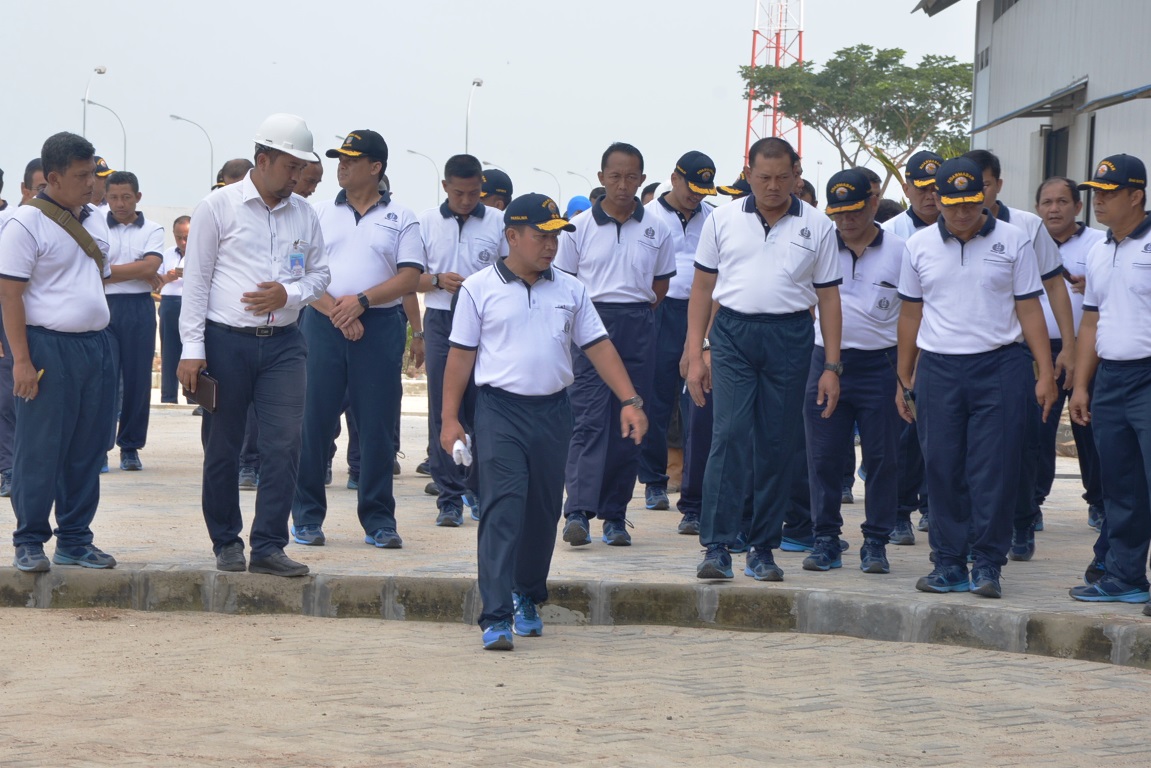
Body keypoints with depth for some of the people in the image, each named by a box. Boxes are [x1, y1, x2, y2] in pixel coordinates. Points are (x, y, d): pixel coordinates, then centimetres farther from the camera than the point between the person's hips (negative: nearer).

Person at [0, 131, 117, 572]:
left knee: (86, 451, 9)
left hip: (95, 345, 7)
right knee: (40, 451, -3)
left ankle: (75, 540, 17)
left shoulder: (94, 221, 13)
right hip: (48, 347, -7)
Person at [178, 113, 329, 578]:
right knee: (222, 448, 5)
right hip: (226, 342, -3)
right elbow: (196, 279, -3)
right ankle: (226, 543, 18)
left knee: (284, 445, -6)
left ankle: (268, 546, 0)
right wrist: (192, 349, -8)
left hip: (283, 344, 3)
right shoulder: (218, 207, -2)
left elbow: (319, 274, 16)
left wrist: (290, 294, -8)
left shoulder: (304, 214, 9)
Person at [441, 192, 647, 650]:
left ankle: (528, 598, 30)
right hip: (500, 410, -4)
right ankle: (496, 617, -16)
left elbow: (598, 347, 10)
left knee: (544, 511, 11)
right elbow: (461, 355, 2)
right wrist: (449, 418, -2)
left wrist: (630, 401, 1)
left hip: (553, 410, 4)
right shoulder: (480, 289, 1)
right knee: (503, 509, -13)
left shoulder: (570, 290, 10)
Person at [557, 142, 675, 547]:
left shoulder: (656, 230, 7)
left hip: (638, 331, 2)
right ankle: (578, 512, -18)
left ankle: (615, 515, 9)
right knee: (589, 419, -11)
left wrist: (636, 314, 6)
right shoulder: (579, 227, 2)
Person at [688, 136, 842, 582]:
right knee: (729, 436, -12)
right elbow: (702, 286, 10)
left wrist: (831, 366, 3)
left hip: (790, 337, 1)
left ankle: (763, 549, 13)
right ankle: (717, 546, -12)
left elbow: (828, 298, 8)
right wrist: (696, 351, 3)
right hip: (733, 332, -1)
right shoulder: (723, 220, 7)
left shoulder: (817, 227, 7)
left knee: (779, 445, 4)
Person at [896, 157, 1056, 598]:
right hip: (938, 368, 2)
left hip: (999, 366, -2)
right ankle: (949, 564, 11)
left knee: (994, 470, -4)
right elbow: (911, 314, 13)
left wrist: (1045, 373, -4)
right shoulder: (920, 246, 7)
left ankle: (987, 563, 3)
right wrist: (903, 379, 13)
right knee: (942, 470, 3)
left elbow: (1029, 309, 2)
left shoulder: (1012, 242, 2)